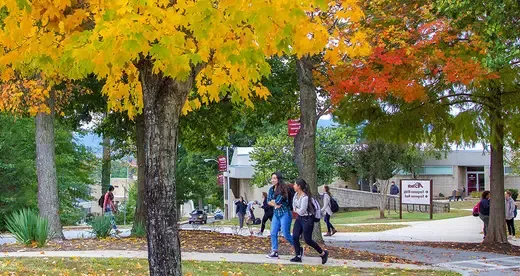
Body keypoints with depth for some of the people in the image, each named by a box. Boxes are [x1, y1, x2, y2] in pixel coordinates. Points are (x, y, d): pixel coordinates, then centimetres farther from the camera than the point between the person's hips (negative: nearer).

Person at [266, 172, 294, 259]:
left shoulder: (282, 189, -14)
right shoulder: (271, 189, 9)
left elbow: (278, 201, -21)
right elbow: (268, 201, 6)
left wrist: (272, 201, -1)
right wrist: (275, 204, -12)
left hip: (284, 213, -8)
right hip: (276, 213, 8)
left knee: (286, 234, -8)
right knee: (273, 233, 2)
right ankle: (274, 252, 7)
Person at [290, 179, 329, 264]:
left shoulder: (305, 197, -25)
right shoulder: (296, 194, 3)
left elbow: (301, 211, -22)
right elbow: (294, 206, 18)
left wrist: (296, 209, -4)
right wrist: (296, 210, -1)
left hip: (307, 219, -9)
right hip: (299, 218, 9)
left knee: (307, 240, -4)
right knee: (295, 237, -1)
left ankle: (323, 253, 13)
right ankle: (298, 256, 6)